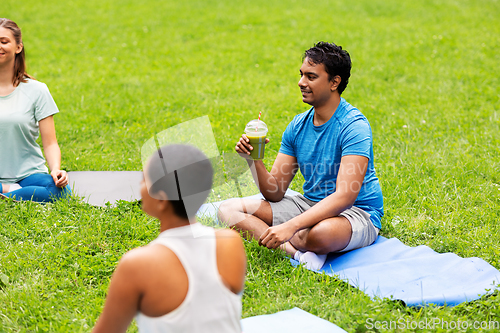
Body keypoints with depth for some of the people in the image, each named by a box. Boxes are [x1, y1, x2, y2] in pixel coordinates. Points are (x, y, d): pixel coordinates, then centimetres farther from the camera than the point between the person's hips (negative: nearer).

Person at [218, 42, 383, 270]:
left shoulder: (353, 126, -17)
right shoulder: (298, 126, 5)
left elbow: (345, 196, -28)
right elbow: (275, 193, 3)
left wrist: (290, 227, -36)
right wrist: (254, 161, -17)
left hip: (357, 213, -8)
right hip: (310, 205, 8)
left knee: (321, 232, -44)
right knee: (229, 209, -5)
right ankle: (298, 251, -24)